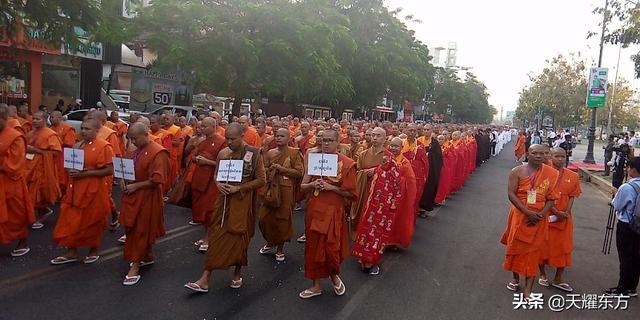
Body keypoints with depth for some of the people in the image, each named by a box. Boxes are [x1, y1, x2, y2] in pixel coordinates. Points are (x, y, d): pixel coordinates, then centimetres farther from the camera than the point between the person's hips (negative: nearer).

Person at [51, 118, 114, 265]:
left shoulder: (104, 146, -13)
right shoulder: (77, 145, 10)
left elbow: (109, 170, -18)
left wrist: (85, 173, -20)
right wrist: (72, 171, -3)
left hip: (94, 190, -7)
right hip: (76, 189, 7)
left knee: (93, 221, 6)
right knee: (71, 221, 9)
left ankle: (94, 251, 24)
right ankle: (71, 252, 22)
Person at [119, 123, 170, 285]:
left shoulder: (158, 153, -17)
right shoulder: (136, 151, 8)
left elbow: (157, 180, -21)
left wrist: (135, 186, -19)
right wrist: (123, 180, -1)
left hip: (146, 198, -8)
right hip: (132, 196, 8)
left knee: (140, 230, -1)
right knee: (133, 229, 16)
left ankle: (135, 267, 9)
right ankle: (149, 256, 33)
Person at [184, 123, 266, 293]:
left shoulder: (254, 153, -10)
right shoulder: (223, 153, 2)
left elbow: (261, 180, -9)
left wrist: (238, 188, -17)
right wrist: (219, 184, -9)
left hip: (242, 202, -3)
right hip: (224, 200, 3)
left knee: (239, 237, 8)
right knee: (216, 236, 3)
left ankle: (237, 274, 28)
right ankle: (205, 279, 7)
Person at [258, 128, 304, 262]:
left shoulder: (294, 153, -4)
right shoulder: (270, 153, 10)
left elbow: (299, 172, -10)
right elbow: (264, 169, 20)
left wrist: (282, 169, -16)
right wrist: (270, 170, -3)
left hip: (286, 191, -4)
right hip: (270, 189, 4)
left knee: (283, 219, 3)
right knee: (265, 218, 6)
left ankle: (280, 248, 21)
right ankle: (270, 242, 32)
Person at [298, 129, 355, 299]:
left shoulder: (346, 164, -8)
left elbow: (351, 193, -7)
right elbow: (303, 187, 7)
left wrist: (331, 187, -18)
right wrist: (313, 185, -14)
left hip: (333, 211, -4)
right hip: (314, 210, 4)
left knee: (331, 248, -5)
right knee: (314, 246, 10)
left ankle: (334, 275, 28)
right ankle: (316, 285, 26)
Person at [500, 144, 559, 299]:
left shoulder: (552, 174, -2)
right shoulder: (517, 171, -6)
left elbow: (551, 198, -1)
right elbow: (511, 194, -13)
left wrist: (541, 215, -16)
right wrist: (528, 212, -20)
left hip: (539, 219, 0)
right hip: (519, 216, 0)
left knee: (533, 251, 3)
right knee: (516, 247, 12)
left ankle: (528, 289, 7)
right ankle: (516, 278, 35)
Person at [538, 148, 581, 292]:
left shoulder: (572, 176, 2)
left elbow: (572, 196, 3)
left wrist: (566, 212, -12)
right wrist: (556, 211, -17)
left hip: (565, 218, 3)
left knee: (563, 247, 8)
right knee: (543, 245, 8)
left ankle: (558, 279, 21)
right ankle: (543, 274, 27)